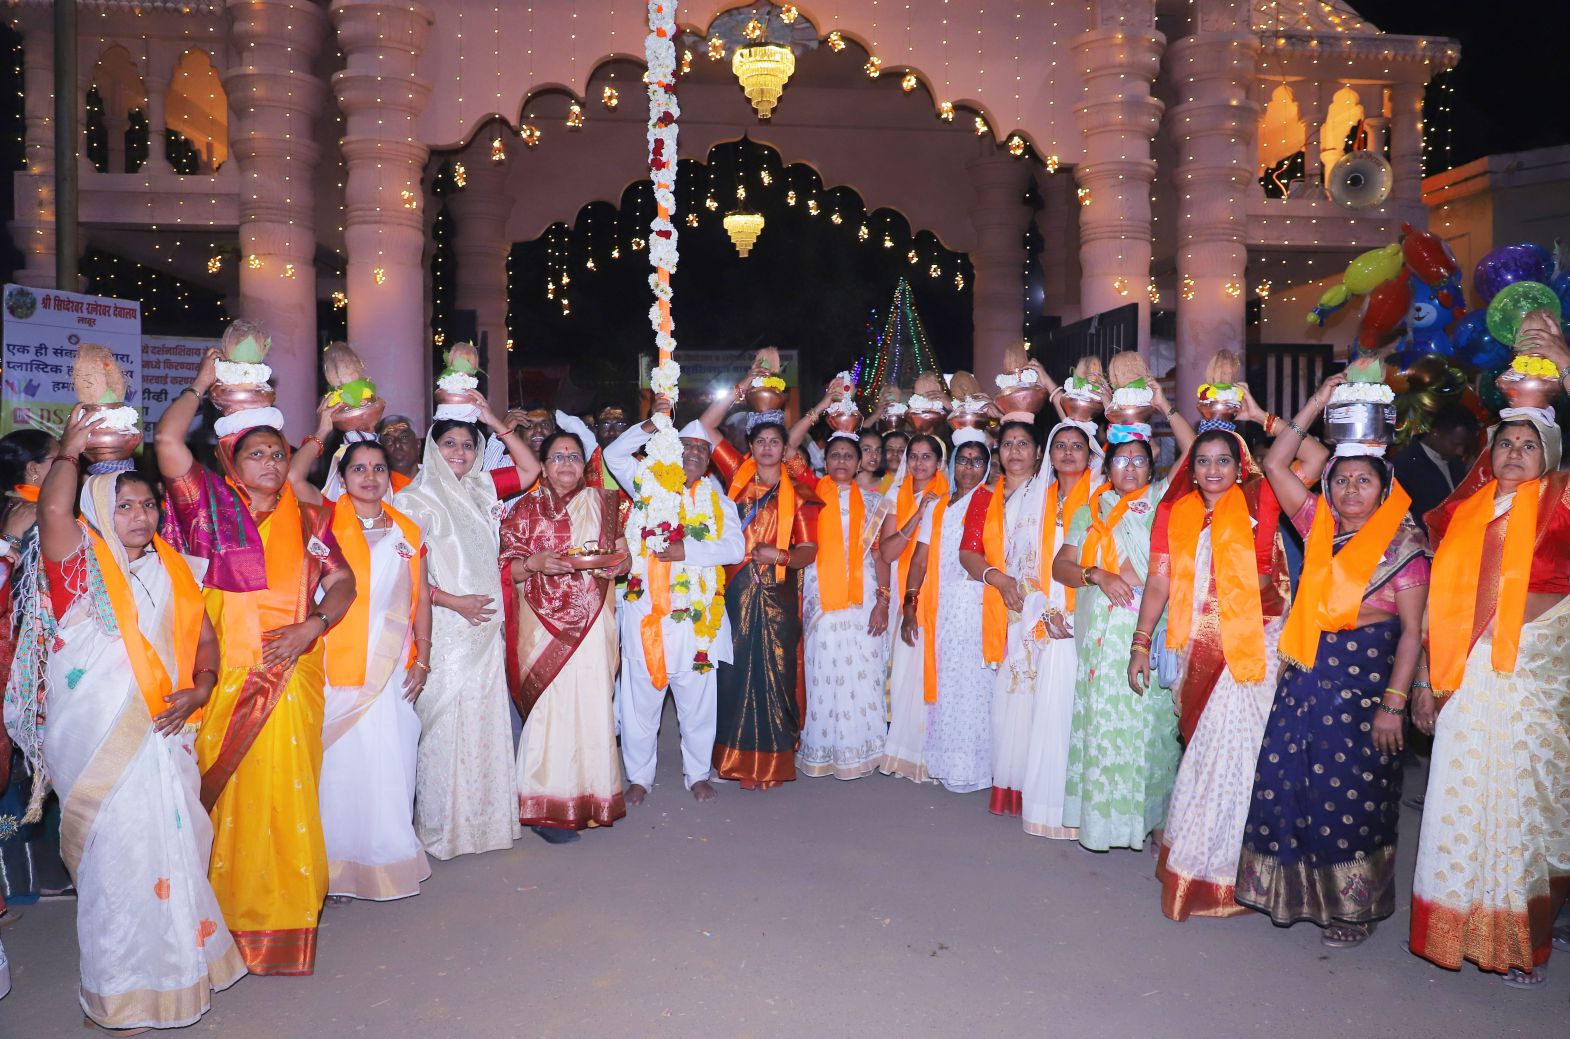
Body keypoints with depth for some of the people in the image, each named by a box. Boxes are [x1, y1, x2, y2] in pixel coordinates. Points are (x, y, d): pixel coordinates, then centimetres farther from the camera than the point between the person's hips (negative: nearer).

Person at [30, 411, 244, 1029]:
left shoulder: (173, 568, 9)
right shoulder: (83, 561, -5)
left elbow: (204, 637, 12)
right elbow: (53, 508, -26)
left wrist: (199, 688, -4)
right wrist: (71, 450, -17)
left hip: (164, 736, 5)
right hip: (101, 741, -4)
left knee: (174, 847, 13)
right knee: (118, 857, 3)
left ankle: (180, 964, 32)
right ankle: (121, 991, 20)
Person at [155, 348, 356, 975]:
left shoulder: (306, 519, 11)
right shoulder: (213, 506, 3)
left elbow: (342, 581, 7)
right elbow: (167, 440, -9)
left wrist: (311, 626, -9)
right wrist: (202, 384, 2)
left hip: (294, 676, 3)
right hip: (229, 678, -2)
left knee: (291, 790, 6)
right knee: (231, 791, 1)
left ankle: (288, 901, 20)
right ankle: (234, 907, 15)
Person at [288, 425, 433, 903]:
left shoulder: (407, 531, 10)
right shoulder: (330, 518, 2)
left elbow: (421, 597, 11)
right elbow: (292, 477, -17)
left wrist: (422, 659, 5)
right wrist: (322, 433, -3)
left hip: (392, 667, 3)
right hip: (339, 663, -3)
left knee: (390, 764, 7)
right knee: (339, 761, 2)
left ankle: (388, 858, 22)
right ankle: (338, 867, 14)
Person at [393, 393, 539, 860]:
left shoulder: (481, 488, 10)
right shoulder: (412, 500, -5)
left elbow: (530, 469, 13)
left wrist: (496, 422, 5)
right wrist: (454, 601, -14)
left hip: (485, 625, 5)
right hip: (442, 628, -5)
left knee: (484, 718, 8)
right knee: (443, 720, -2)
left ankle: (482, 817, 19)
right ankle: (442, 824, 11)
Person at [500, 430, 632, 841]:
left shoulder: (603, 503, 13)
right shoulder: (526, 508, 6)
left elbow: (623, 556, 15)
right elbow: (506, 566, 2)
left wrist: (614, 560, -7)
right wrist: (536, 563, -16)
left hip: (593, 621, 2)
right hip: (544, 624, -2)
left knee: (591, 703, 0)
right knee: (552, 705, -7)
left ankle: (590, 796, 13)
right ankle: (549, 807, 4)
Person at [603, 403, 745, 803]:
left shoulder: (718, 502, 12)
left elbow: (735, 547, -1)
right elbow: (615, 454, 5)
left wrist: (688, 550, -13)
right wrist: (652, 425, -5)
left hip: (696, 616, 0)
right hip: (646, 613, 0)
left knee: (697, 702, 6)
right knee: (641, 699, 4)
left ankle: (697, 774, 22)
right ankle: (639, 777, 19)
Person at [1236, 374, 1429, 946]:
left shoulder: (1401, 546, -6)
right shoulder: (1319, 527, 7)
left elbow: (1412, 630, -8)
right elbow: (1275, 464, 6)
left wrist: (1394, 703, -13)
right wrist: (1316, 405, 2)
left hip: (1364, 679, -5)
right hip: (1306, 675, 5)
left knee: (1351, 793, 2)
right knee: (1286, 782, 6)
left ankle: (1352, 907, 19)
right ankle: (1296, 890, 23)